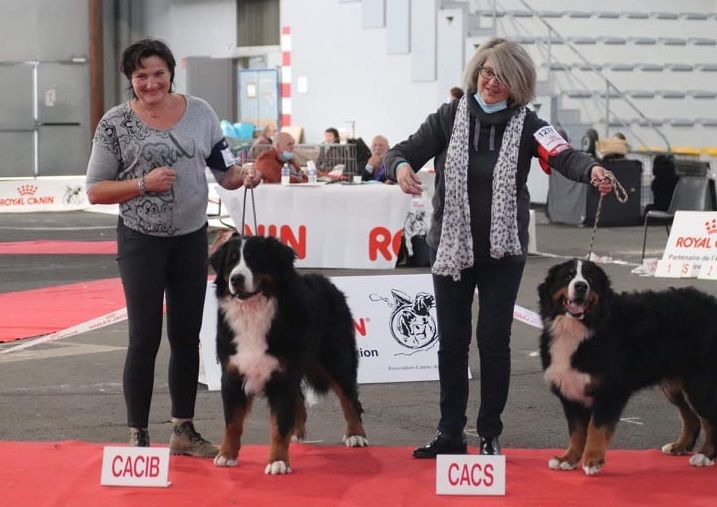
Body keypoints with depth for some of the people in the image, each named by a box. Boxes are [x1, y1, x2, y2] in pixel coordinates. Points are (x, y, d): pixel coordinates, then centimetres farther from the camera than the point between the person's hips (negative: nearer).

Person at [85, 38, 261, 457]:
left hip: (192, 239, 4)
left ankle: (184, 430, 20)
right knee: (146, 337, -4)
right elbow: (95, 190, -5)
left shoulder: (200, 112, 2)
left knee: (187, 336, 10)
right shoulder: (116, 123, -7)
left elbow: (224, 170, 8)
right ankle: (138, 435, 5)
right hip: (142, 242, -4)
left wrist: (244, 176, -14)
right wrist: (143, 184, -19)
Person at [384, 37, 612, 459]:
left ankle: (491, 434, 13)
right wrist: (401, 166, -31)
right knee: (452, 340, 6)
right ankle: (451, 433, 16)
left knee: (494, 339, 1)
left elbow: (563, 156, -22)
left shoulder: (526, 125, -6)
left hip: (503, 250, -2)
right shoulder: (450, 118, -1)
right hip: (451, 246, 2)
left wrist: (592, 170, -44)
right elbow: (404, 152, -6)